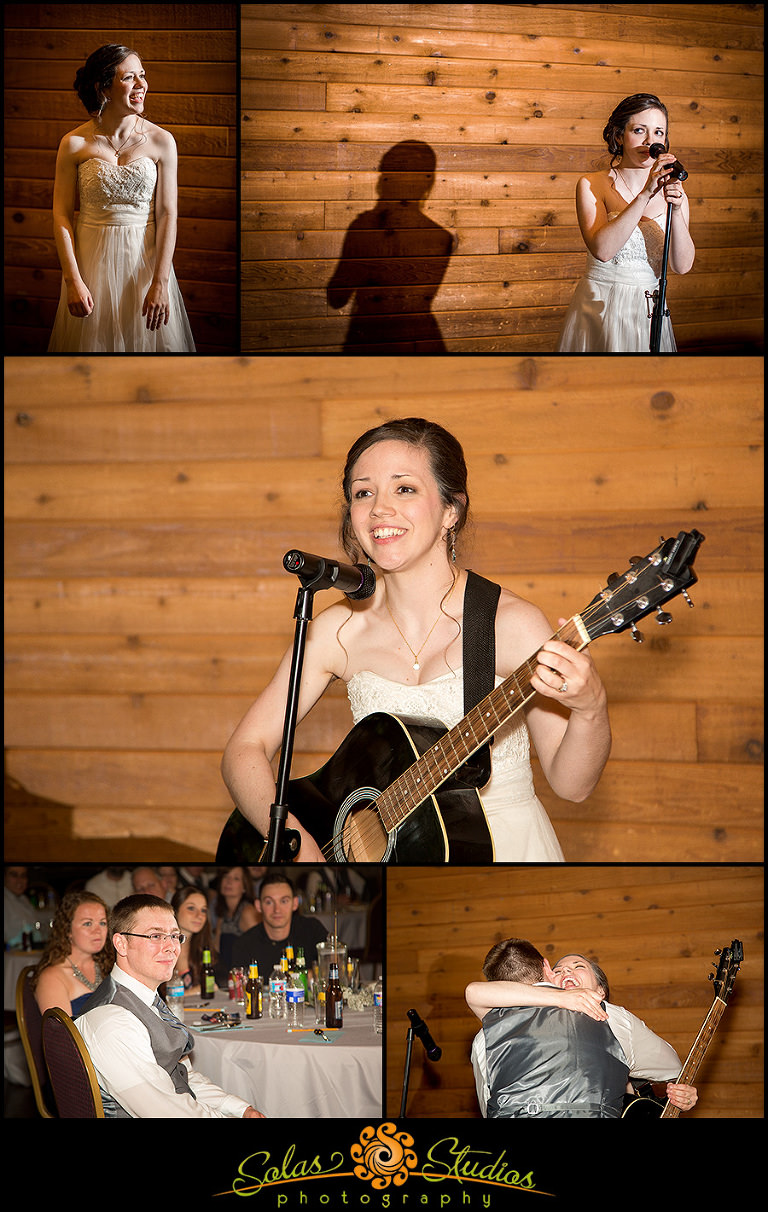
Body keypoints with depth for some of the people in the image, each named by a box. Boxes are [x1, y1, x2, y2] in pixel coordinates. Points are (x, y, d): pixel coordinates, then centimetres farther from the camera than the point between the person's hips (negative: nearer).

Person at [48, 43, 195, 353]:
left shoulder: (161, 141, -4)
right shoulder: (74, 144, -5)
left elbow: (167, 214, -6)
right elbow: (61, 214, -3)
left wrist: (160, 283, -12)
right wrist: (73, 280, -10)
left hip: (146, 256, 0)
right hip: (93, 260, 0)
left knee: (149, 341, 9)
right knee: (94, 343, 9)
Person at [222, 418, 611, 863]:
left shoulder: (511, 623, -15)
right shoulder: (339, 630, -5)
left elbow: (572, 783, -12)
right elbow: (246, 748, -1)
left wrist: (590, 710, -32)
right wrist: (291, 838, -17)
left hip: (504, 847, 4)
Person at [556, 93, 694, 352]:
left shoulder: (671, 191, 2)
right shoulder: (591, 185, -7)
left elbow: (682, 265, -8)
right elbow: (602, 249, -22)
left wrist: (676, 211, -23)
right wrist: (645, 196, -26)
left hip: (650, 314, 3)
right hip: (599, 312, -3)